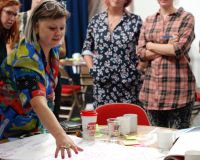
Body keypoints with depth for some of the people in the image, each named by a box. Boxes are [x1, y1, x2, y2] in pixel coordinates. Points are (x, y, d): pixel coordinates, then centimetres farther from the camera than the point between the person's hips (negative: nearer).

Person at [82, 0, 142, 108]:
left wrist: (138, 69, -7)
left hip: (128, 83, -2)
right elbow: (86, 49, 14)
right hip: (102, 82, 2)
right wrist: (92, 69, 4)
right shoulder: (96, 20, 9)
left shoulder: (135, 21, 1)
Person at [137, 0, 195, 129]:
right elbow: (141, 53, 3)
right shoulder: (148, 21, 14)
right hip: (152, 87, 4)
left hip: (178, 88, -4)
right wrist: (168, 47, -7)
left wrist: (151, 46, -1)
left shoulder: (186, 18, 2)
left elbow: (179, 49, -12)